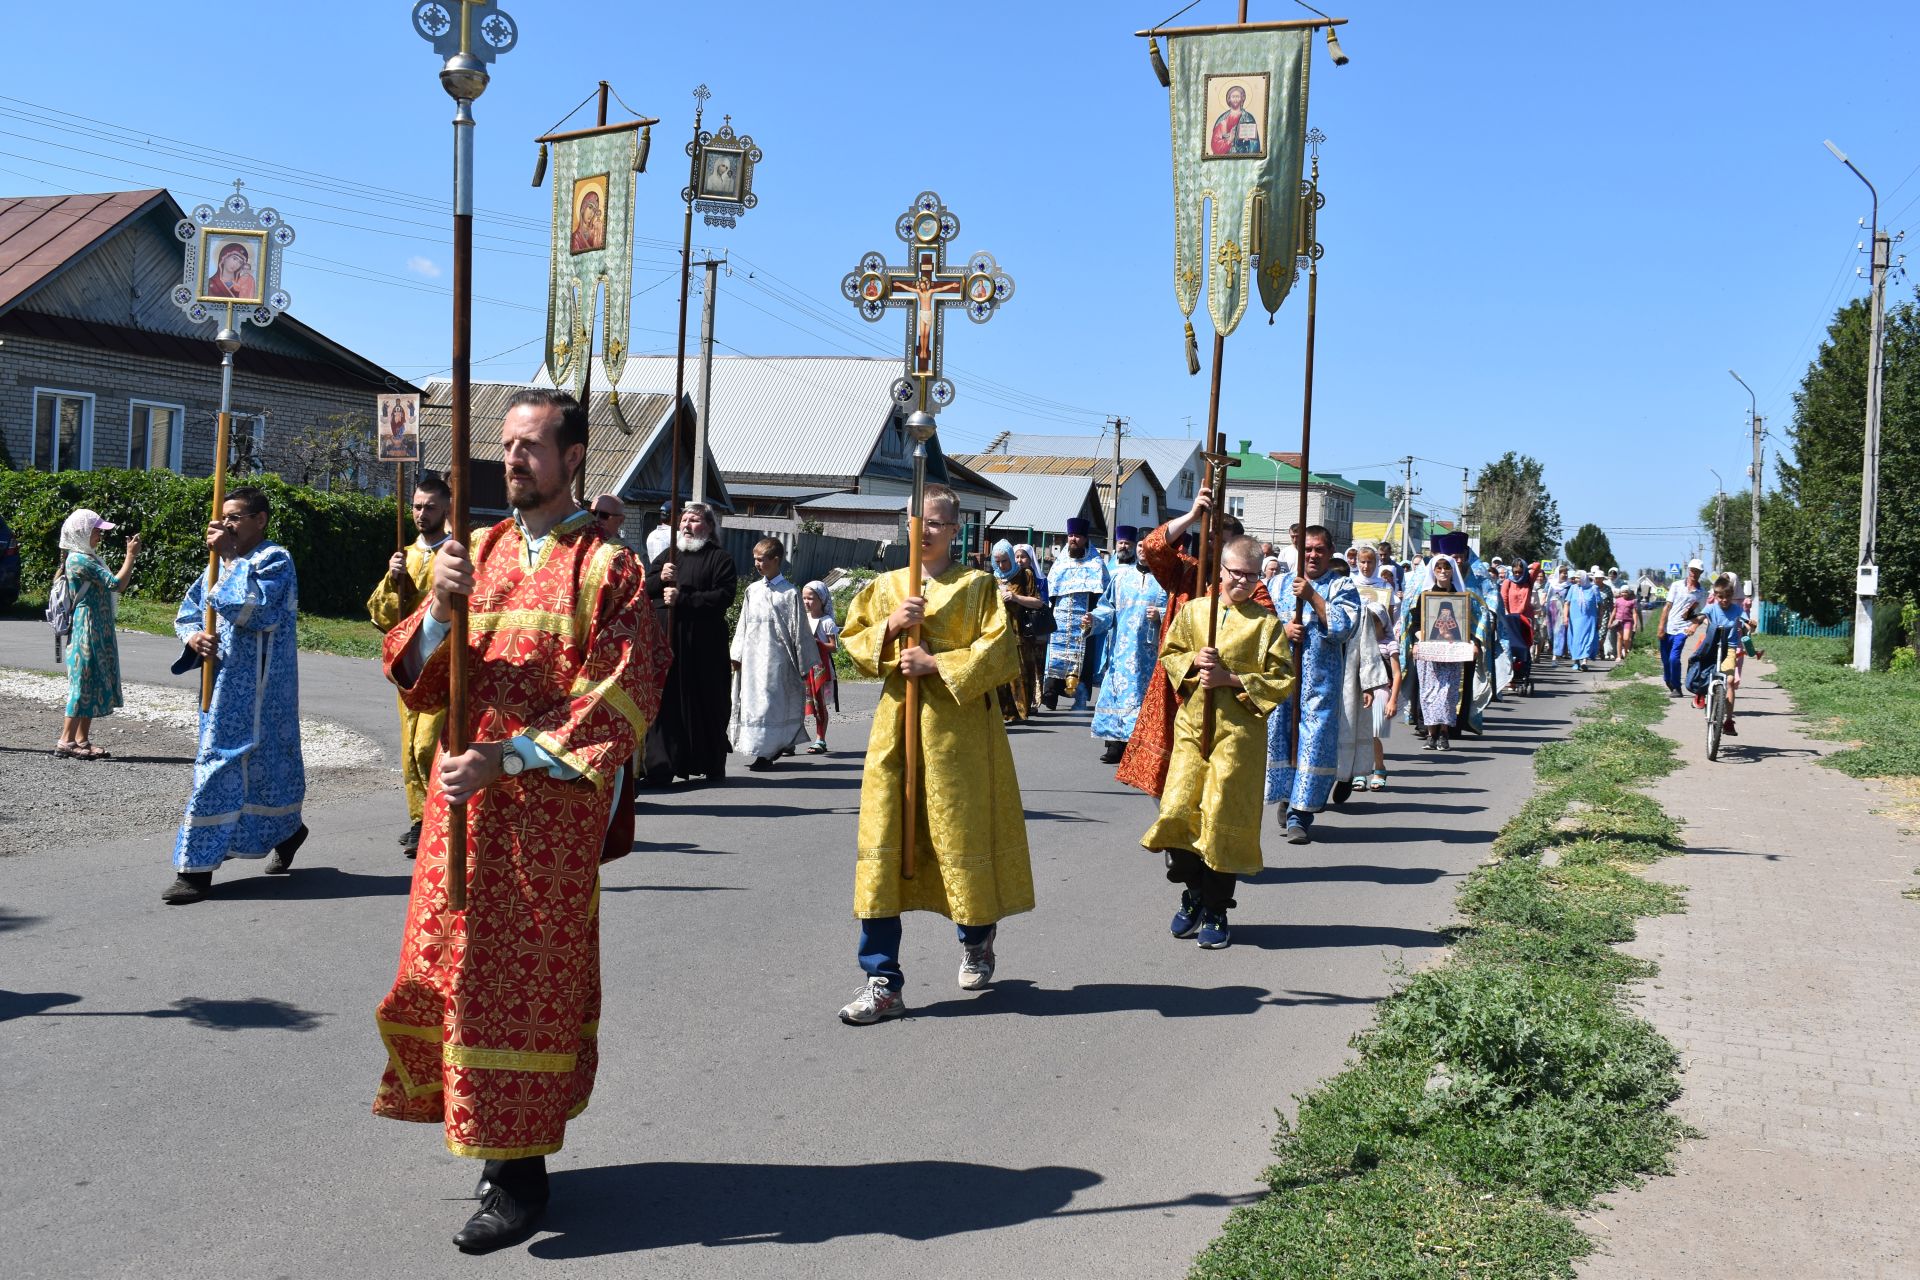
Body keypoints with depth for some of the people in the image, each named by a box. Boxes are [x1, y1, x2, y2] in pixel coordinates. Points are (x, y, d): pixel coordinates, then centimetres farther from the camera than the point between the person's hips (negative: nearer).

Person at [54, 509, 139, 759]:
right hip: (87, 629, -10)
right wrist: (131, 555, -14)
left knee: (93, 683, 10)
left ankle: (82, 740, 13)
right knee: (84, 682, -8)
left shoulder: (88, 558, 15)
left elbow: (112, 584, 18)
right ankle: (66, 741, -5)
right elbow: (117, 584, -20)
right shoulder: (80, 560, -15)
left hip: (99, 630, 10)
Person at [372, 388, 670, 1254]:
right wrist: (440, 609, -13)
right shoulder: (477, 552, 11)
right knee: (451, 967, 10)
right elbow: (416, 681, 7)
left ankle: (520, 1172, 10)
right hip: (463, 795, 5)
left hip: (551, 805, -5)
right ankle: (486, 1129, 26)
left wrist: (506, 757, -20)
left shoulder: (608, 569, -4)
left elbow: (619, 704, -12)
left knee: (525, 979, -1)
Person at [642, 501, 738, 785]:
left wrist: (682, 599, -15)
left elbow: (725, 595, -9)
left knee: (707, 703, 2)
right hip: (664, 639, 3)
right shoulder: (667, 555, 19)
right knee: (665, 702, -4)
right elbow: (643, 589, 13)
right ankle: (663, 766, -3)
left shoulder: (719, 558, 4)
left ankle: (712, 765, 13)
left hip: (703, 645, -3)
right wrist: (660, 578, -9)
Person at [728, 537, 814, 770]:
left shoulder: (790, 593, -3)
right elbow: (743, 625, 14)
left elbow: (799, 630, -1)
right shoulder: (752, 590, 11)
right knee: (752, 700, 7)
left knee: (772, 701, -6)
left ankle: (766, 752, -1)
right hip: (753, 657, 5)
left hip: (777, 657, -5)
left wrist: (804, 664, -1)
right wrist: (737, 654, 9)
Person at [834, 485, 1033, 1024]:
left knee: (964, 835, 5)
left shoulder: (977, 586, 0)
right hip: (896, 726, 3)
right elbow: (854, 643, 10)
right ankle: (883, 983, 1)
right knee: (883, 847, -3)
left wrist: (937, 663, -16)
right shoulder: (886, 586, 11)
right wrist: (891, 625, -8)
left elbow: (1000, 652, -9)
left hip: (958, 728, -3)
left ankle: (977, 939, 36)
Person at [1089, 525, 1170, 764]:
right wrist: (1095, 619, -7)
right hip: (1122, 649, 3)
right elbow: (1108, 607, 12)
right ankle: (1117, 743, 7)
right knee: (1119, 691, 2)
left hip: (1151, 650, -3)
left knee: (1147, 695, -6)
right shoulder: (1121, 576, 14)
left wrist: (1161, 615, -17)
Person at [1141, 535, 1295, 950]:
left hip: (1240, 729, -2)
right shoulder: (1193, 610, 8)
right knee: (1179, 809, -2)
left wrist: (1232, 679, -12)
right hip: (1191, 723, 2)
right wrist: (1193, 661, -8)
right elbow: (1169, 655, 13)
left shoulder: (1267, 622, 1)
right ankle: (1192, 895, 19)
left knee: (1225, 816, -2)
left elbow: (1283, 678, -2)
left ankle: (1215, 910, 12)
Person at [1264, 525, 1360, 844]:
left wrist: (1312, 596, -13)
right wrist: (1282, 630, -10)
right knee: (1278, 734, 0)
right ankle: (1287, 797, 19)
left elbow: (1344, 627, -9)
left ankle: (1299, 813, -1)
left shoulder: (1343, 587, 7)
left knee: (1314, 742, -5)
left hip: (1320, 681, -2)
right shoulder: (1278, 584, 15)